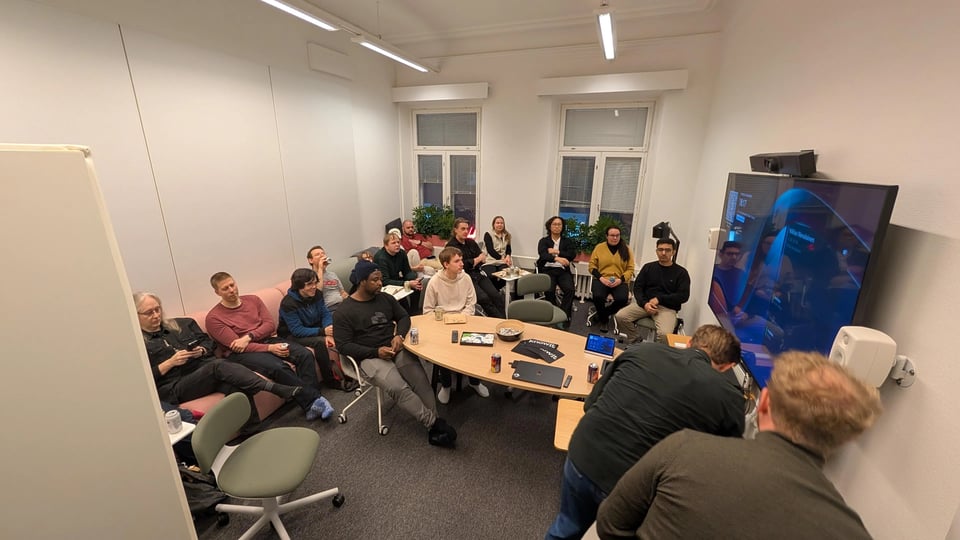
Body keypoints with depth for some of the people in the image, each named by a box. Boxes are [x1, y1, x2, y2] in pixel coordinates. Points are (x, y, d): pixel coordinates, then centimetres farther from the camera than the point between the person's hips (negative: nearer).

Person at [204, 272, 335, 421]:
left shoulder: (253, 299, 9)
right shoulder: (214, 318, -4)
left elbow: (271, 325, 2)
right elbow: (235, 346, -13)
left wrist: (248, 336, -16)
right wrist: (269, 348, -22)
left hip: (267, 340, 5)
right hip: (241, 353, -5)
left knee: (305, 354, -20)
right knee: (278, 367, -34)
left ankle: (310, 402, -24)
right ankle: (313, 400, -24)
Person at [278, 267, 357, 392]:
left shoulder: (316, 295, -6)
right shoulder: (288, 303, -24)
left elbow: (325, 314, -7)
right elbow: (297, 330, -27)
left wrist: (329, 334, -26)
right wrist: (323, 331, -36)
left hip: (312, 329, 6)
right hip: (292, 336, -6)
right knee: (320, 342, -33)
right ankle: (330, 380, -17)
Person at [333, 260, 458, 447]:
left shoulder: (386, 298, 9)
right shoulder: (344, 312, -4)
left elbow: (404, 317, 16)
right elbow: (344, 345, -7)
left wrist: (399, 335, -6)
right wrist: (376, 352, -18)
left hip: (396, 348, 4)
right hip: (370, 356, -4)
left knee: (421, 380, -23)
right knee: (398, 388, -29)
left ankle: (433, 426, -21)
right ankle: (435, 423, -22)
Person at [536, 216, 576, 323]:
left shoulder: (567, 241, 18)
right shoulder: (544, 241, 11)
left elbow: (572, 254, 1)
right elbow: (543, 255, -10)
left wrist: (557, 252, -6)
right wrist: (557, 258, -29)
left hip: (563, 270, 2)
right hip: (547, 270, -2)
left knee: (570, 289, -28)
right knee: (549, 290, -30)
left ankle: (565, 316, -20)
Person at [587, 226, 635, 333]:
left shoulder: (626, 249, 7)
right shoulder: (599, 247, 6)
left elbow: (630, 269, 5)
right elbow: (592, 266, 5)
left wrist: (620, 280, -12)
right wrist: (600, 278, -10)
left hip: (620, 282, 1)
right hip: (602, 280, 0)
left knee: (622, 299, -30)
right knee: (598, 296, -31)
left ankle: (602, 314, 3)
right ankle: (603, 320, 2)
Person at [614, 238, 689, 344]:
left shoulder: (681, 272, 4)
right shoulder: (648, 267, 12)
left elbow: (684, 296, -4)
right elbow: (637, 287, 7)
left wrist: (659, 299, -13)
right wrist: (644, 303, -12)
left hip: (667, 308, -3)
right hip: (645, 303, 3)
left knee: (664, 334, -32)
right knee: (620, 316, -21)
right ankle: (635, 340, 1)